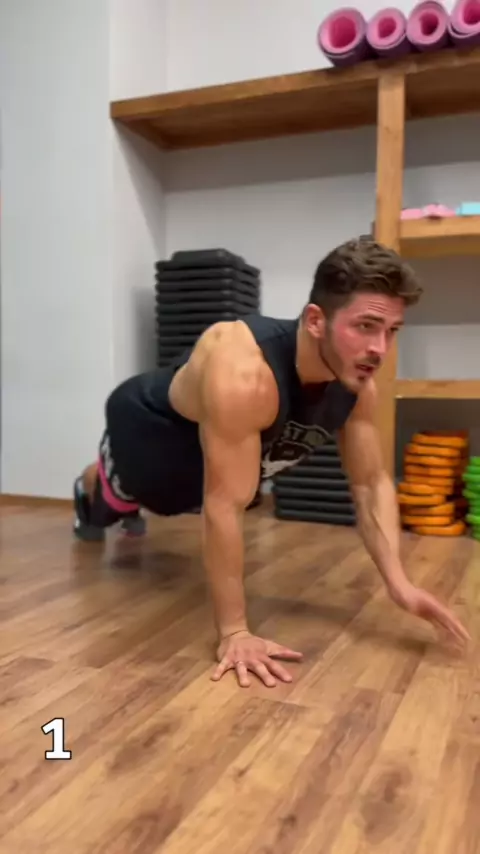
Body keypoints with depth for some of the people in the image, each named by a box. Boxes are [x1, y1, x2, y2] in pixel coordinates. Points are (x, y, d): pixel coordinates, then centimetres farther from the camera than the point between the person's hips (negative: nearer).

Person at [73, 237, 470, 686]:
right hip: (146, 426, -4)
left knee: (165, 501, 37)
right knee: (107, 505, 30)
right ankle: (89, 489, 66)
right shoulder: (243, 374, -50)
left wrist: (400, 583, -30)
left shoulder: (357, 385, -26)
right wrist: (233, 632, -42)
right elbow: (225, 506, -47)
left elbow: (371, 484, -18)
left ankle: (130, 506, 72)